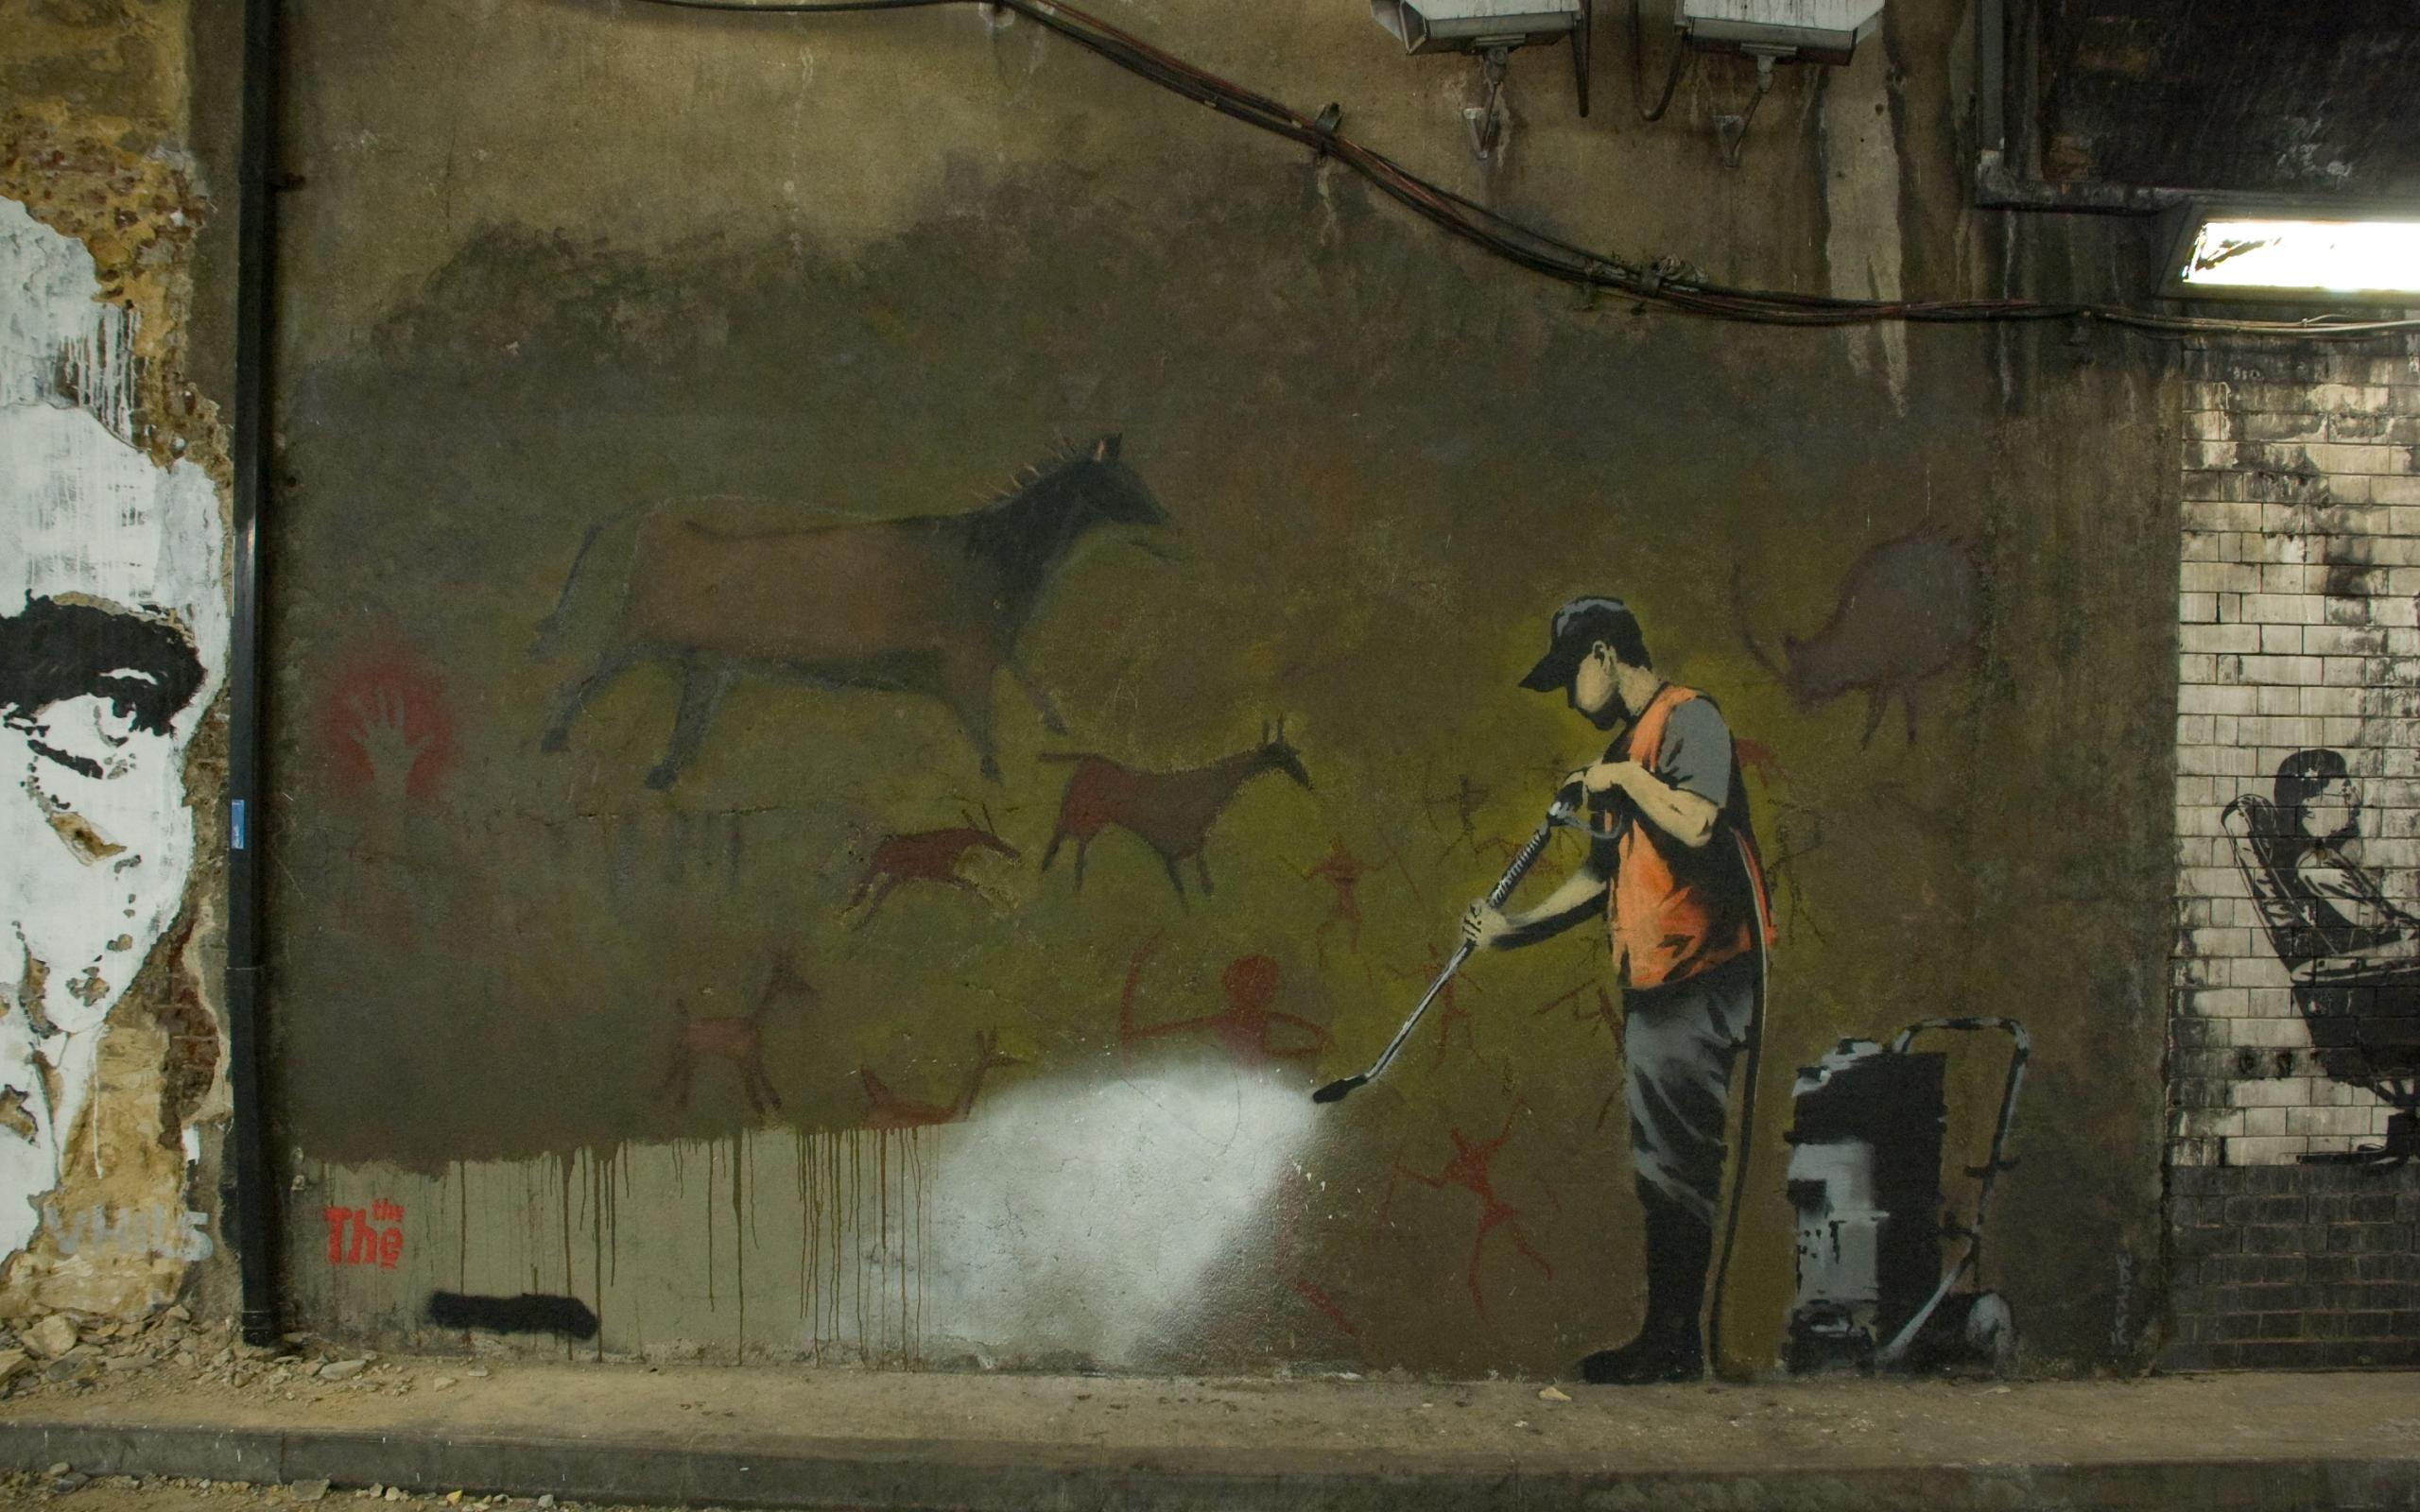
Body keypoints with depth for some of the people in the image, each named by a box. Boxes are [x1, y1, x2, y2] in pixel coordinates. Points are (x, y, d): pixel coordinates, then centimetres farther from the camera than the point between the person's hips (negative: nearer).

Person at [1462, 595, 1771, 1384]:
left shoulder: (1690, 718, -9)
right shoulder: (1624, 747, 20)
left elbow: (1696, 823, -26)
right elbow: (1604, 873, 24)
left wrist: (1628, 779, -11)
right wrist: (1513, 927, 18)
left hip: (1703, 972, -10)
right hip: (1651, 980, 10)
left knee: (1677, 1163, -7)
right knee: (1660, 1167, 11)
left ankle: (1672, 1342, -1)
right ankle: (1670, 1340, 17)